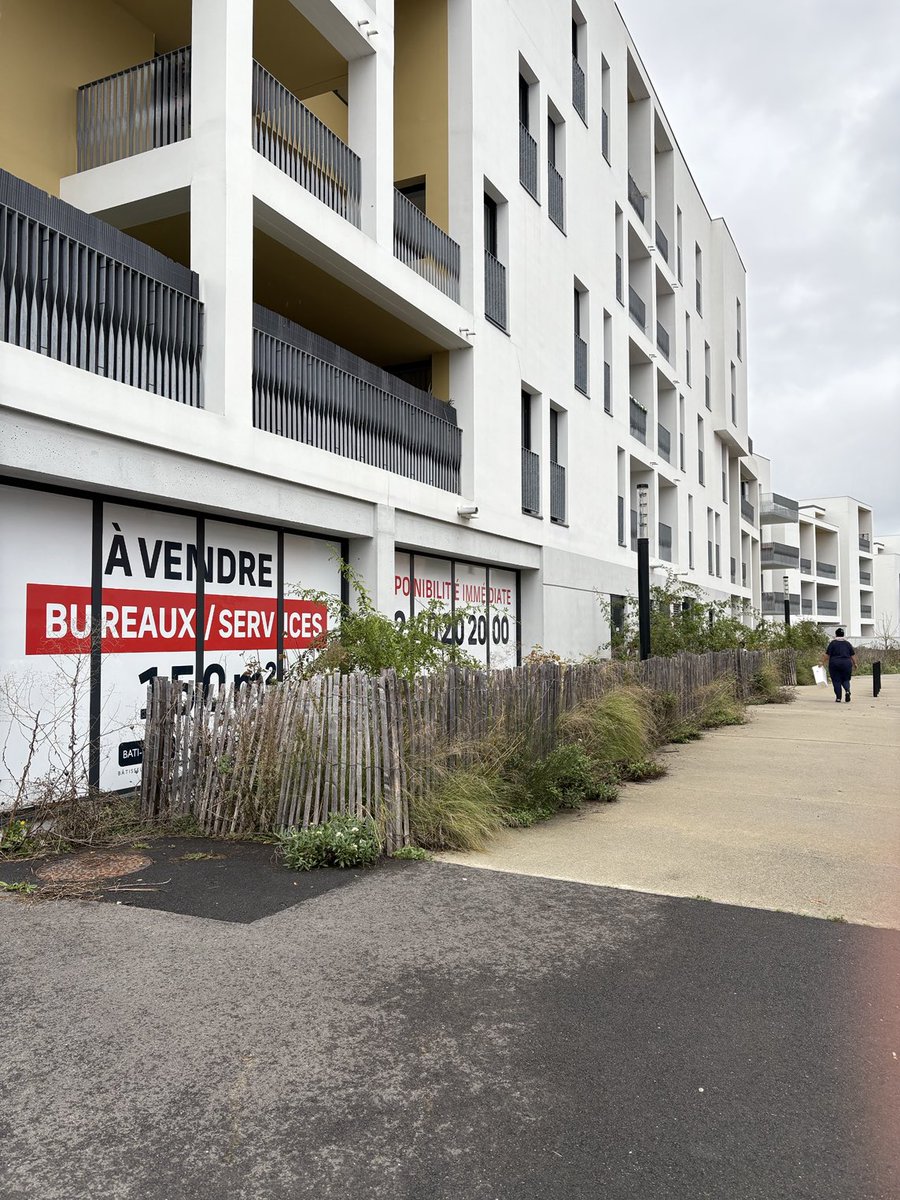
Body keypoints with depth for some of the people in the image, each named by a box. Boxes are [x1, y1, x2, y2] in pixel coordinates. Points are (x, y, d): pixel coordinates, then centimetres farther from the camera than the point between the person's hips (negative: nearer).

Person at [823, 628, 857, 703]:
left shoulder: (832, 643, -1)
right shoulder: (847, 643, 9)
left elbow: (827, 655, -6)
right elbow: (853, 655, 8)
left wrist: (823, 662, 1)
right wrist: (854, 663, 17)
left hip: (835, 664, -2)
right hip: (846, 664, 2)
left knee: (836, 681, 2)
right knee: (845, 680, 12)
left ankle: (838, 698, -1)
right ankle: (847, 691, -16)